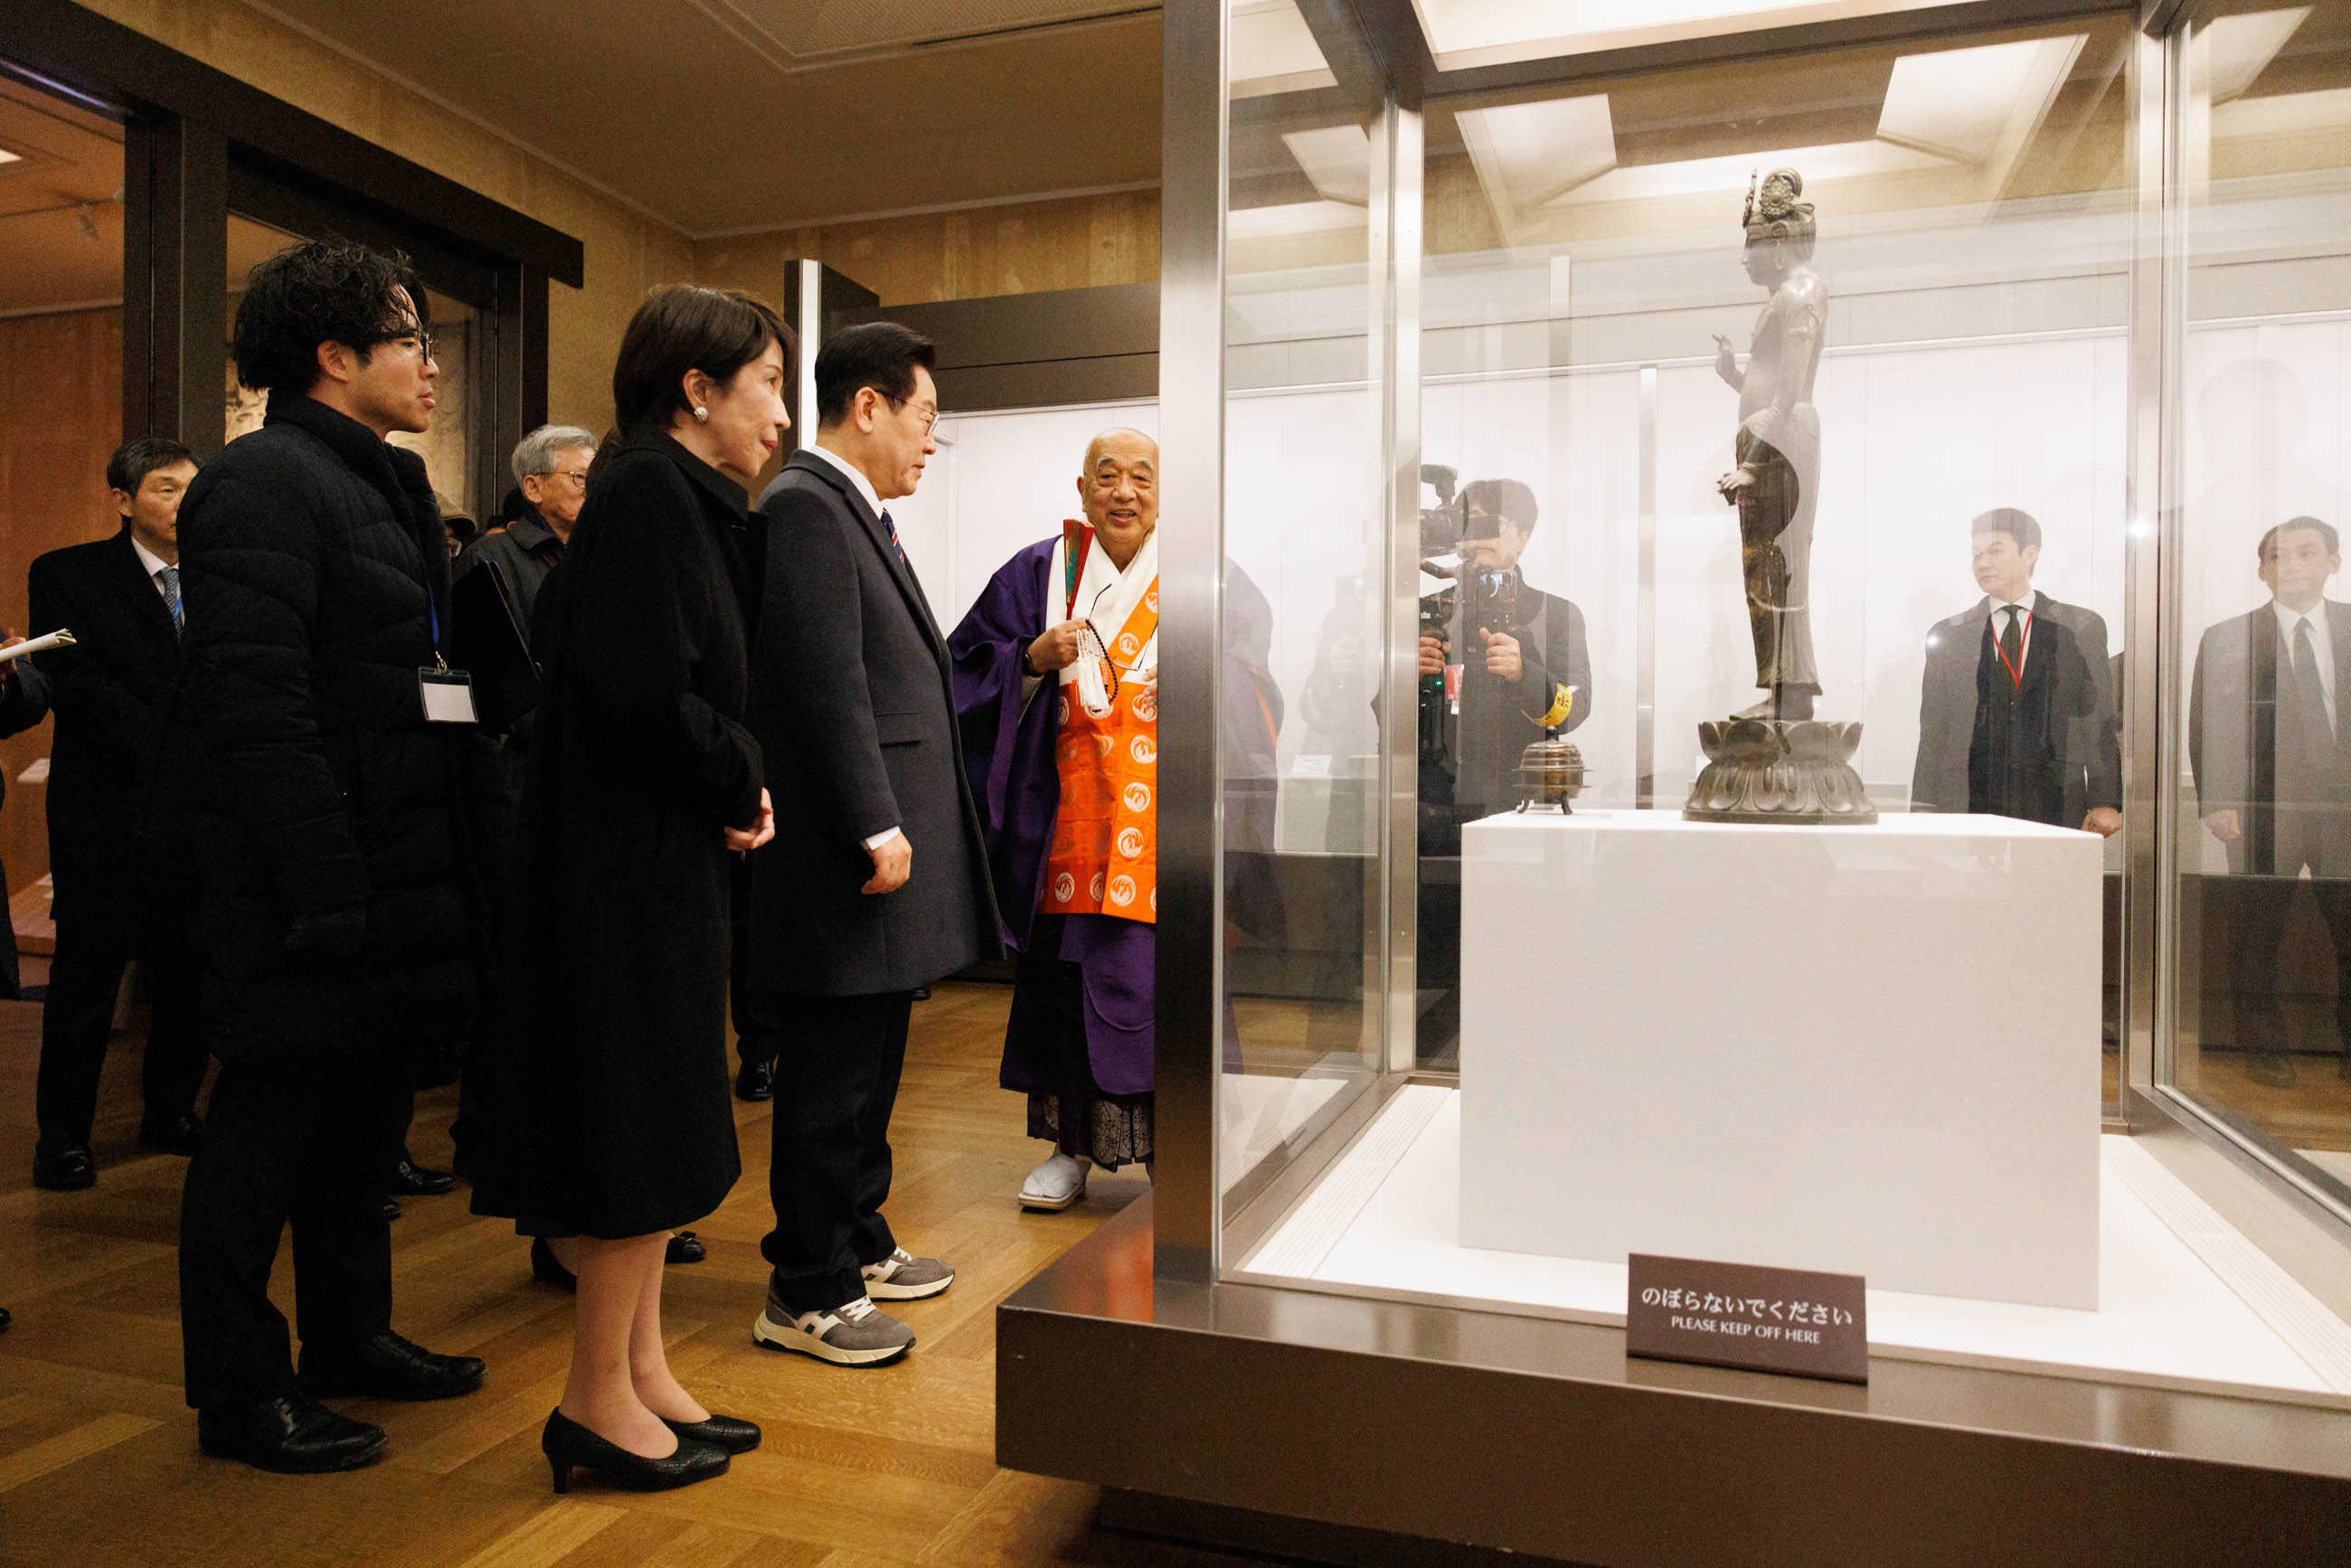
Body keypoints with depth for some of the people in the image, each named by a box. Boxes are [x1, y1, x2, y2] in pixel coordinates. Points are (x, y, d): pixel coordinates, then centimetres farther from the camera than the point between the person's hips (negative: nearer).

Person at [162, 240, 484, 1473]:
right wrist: (323, 887, -24)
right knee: (269, 1127, 3)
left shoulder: (382, 484, 16)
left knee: (363, 1112, 18)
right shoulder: (263, 482, -13)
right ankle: (238, 1394, 19)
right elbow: (254, 703, -22)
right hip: (296, 890, -9)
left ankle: (349, 1334, 34)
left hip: (383, 871, 9)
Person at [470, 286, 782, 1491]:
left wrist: (729, 781, 6)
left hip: (655, 858, 10)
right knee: (642, 1124, 0)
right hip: (634, 861, -10)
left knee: (654, 1119, 15)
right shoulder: (651, 493, -15)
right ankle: (598, 1400, 16)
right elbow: (643, 690, -24)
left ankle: (641, 1375, 28)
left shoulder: (674, 497, 15)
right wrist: (742, 779, -10)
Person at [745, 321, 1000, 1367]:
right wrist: (877, 828, -21)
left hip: (887, 838, 10)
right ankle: (806, 1291, 13)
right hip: (846, 852, -10)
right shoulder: (805, 506, -12)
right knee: (832, 1071, 0)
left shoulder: (862, 515, 19)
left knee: (870, 1062, 18)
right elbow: (826, 682, -20)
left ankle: (859, 1245, 33)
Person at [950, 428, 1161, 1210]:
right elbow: (967, 669, 7)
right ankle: (1072, 1144, 17)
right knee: (1062, 967, 3)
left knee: (1161, 973, -3)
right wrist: (1034, 659, -11)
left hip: (1162, 819, -1)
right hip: (1067, 816, 1)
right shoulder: (1038, 574, 8)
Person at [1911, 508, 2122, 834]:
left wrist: (2105, 802, -2)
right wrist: (1925, 817, 2)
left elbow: (2101, 722, 7)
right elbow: (1933, 736, 9)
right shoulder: (1947, 635, 11)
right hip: (1970, 811, 0)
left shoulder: (2081, 627, 10)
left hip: (2058, 810, 0)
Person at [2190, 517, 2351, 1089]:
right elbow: (2206, 728, 0)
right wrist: (2215, 801, -9)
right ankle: (2265, 1049, 16)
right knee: (2260, 937, 5)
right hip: (2264, 810, -2)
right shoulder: (2225, 639, 3)